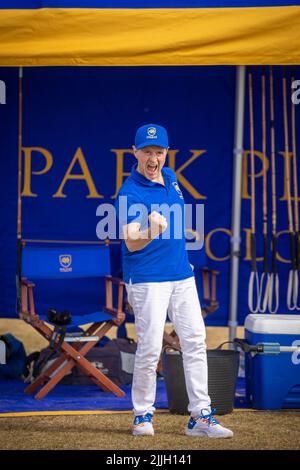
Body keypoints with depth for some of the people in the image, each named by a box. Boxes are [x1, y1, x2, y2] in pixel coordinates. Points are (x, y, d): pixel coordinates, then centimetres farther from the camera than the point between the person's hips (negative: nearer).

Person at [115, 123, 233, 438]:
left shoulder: (170, 177, 8)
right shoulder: (129, 193, -16)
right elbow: (131, 243, -28)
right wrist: (151, 232, -48)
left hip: (182, 275, 7)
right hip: (147, 279, -7)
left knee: (195, 341, 3)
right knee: (150, 347, -8)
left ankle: (200, 417, 6)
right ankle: (143, 415, 11)